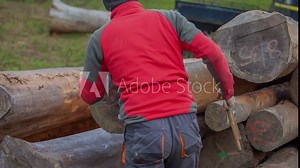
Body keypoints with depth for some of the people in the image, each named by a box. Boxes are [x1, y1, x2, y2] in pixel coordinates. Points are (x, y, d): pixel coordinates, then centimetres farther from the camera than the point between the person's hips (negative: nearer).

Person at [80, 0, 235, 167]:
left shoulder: (100, 38, 8)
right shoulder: (170, 18, 9)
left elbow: (90, 96, 16)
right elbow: (213, 53, 4)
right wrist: (228, 92, 19)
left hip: (144, 130, -2)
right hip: (185, 124, 2)